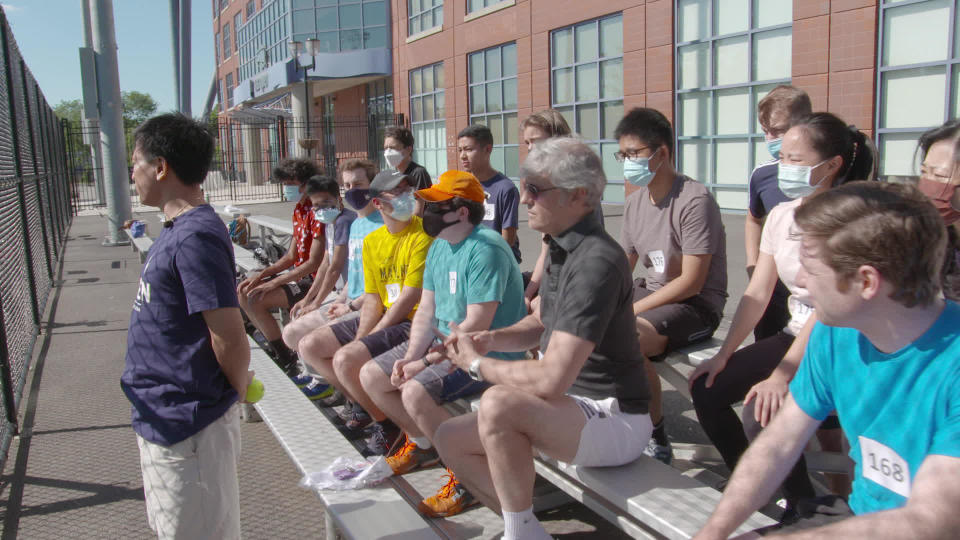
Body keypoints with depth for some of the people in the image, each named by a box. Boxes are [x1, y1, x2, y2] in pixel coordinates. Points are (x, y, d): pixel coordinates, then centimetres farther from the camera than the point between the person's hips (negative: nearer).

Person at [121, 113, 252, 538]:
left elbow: (230, 339, -26)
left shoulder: (195, 237, -24)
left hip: (187, 427, -10)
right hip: (161, 420, 10)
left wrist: (237, 387, -8)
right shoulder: (178, 230, 8)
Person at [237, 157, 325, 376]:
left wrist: (273, 282, -18)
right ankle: (275, 350, 13)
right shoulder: (299, 210, 11)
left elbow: (314, 262, -22)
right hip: (298, 274, 10)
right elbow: (291, 256, 15)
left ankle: (288, 363, -6)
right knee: (243, 293, 7)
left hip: (313, 280, -10)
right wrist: (261, 275, 1)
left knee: (256, 301, -19)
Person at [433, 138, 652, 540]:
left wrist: (476, 364, -13)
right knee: (450, 438, 2)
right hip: (573, 408, 9)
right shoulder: (563, 248, 5)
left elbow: (550, 381, -30)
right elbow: (541, 324, 21)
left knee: (499, 404, -33)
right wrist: (491, 338, 0)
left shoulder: (595, 262, -25)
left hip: (615, 420, -9)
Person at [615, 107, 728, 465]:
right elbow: (622, 268, 11)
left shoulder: (694, 201, -18)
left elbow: (691, 282, -21)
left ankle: (657, 441, -14)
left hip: (697, 305, -8)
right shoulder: (636, 201, 6)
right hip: (650, 292, 8)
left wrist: (631, 311, -21)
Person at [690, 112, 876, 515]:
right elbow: (757, 294, 3)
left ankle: (803, 504, 4)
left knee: (763, 411, -25)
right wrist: (724, 354, -6)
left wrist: (780, 377, -30)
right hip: (795, 336, 7)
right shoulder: (781, 215, 3)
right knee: (706, 388, -5)